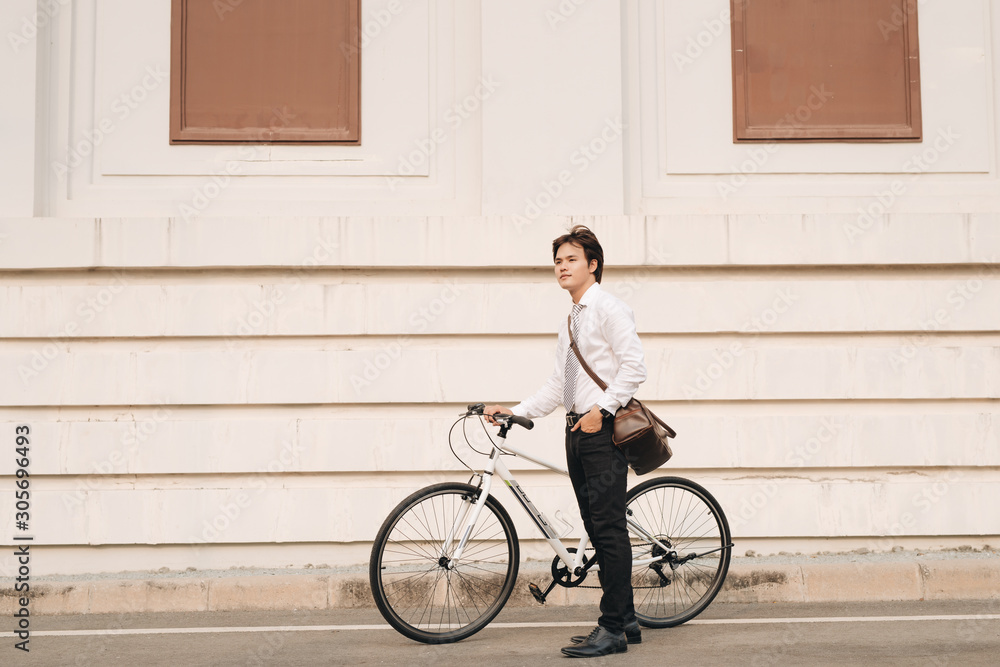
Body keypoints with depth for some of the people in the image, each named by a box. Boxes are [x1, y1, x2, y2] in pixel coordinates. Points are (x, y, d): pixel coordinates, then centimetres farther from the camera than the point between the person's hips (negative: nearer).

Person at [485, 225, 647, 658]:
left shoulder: (609, 309, -4)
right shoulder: (569, 324, 22)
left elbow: (633, 367, -14)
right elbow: (557, 388, 21)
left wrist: (600, 409, -19)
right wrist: (514, 411, 12)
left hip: (602, 429, -9)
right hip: (577, 431, 9)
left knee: (609, 529, -9)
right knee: (597, 530, 9)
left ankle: (612, 629, -6)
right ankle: (625, 620, 17)